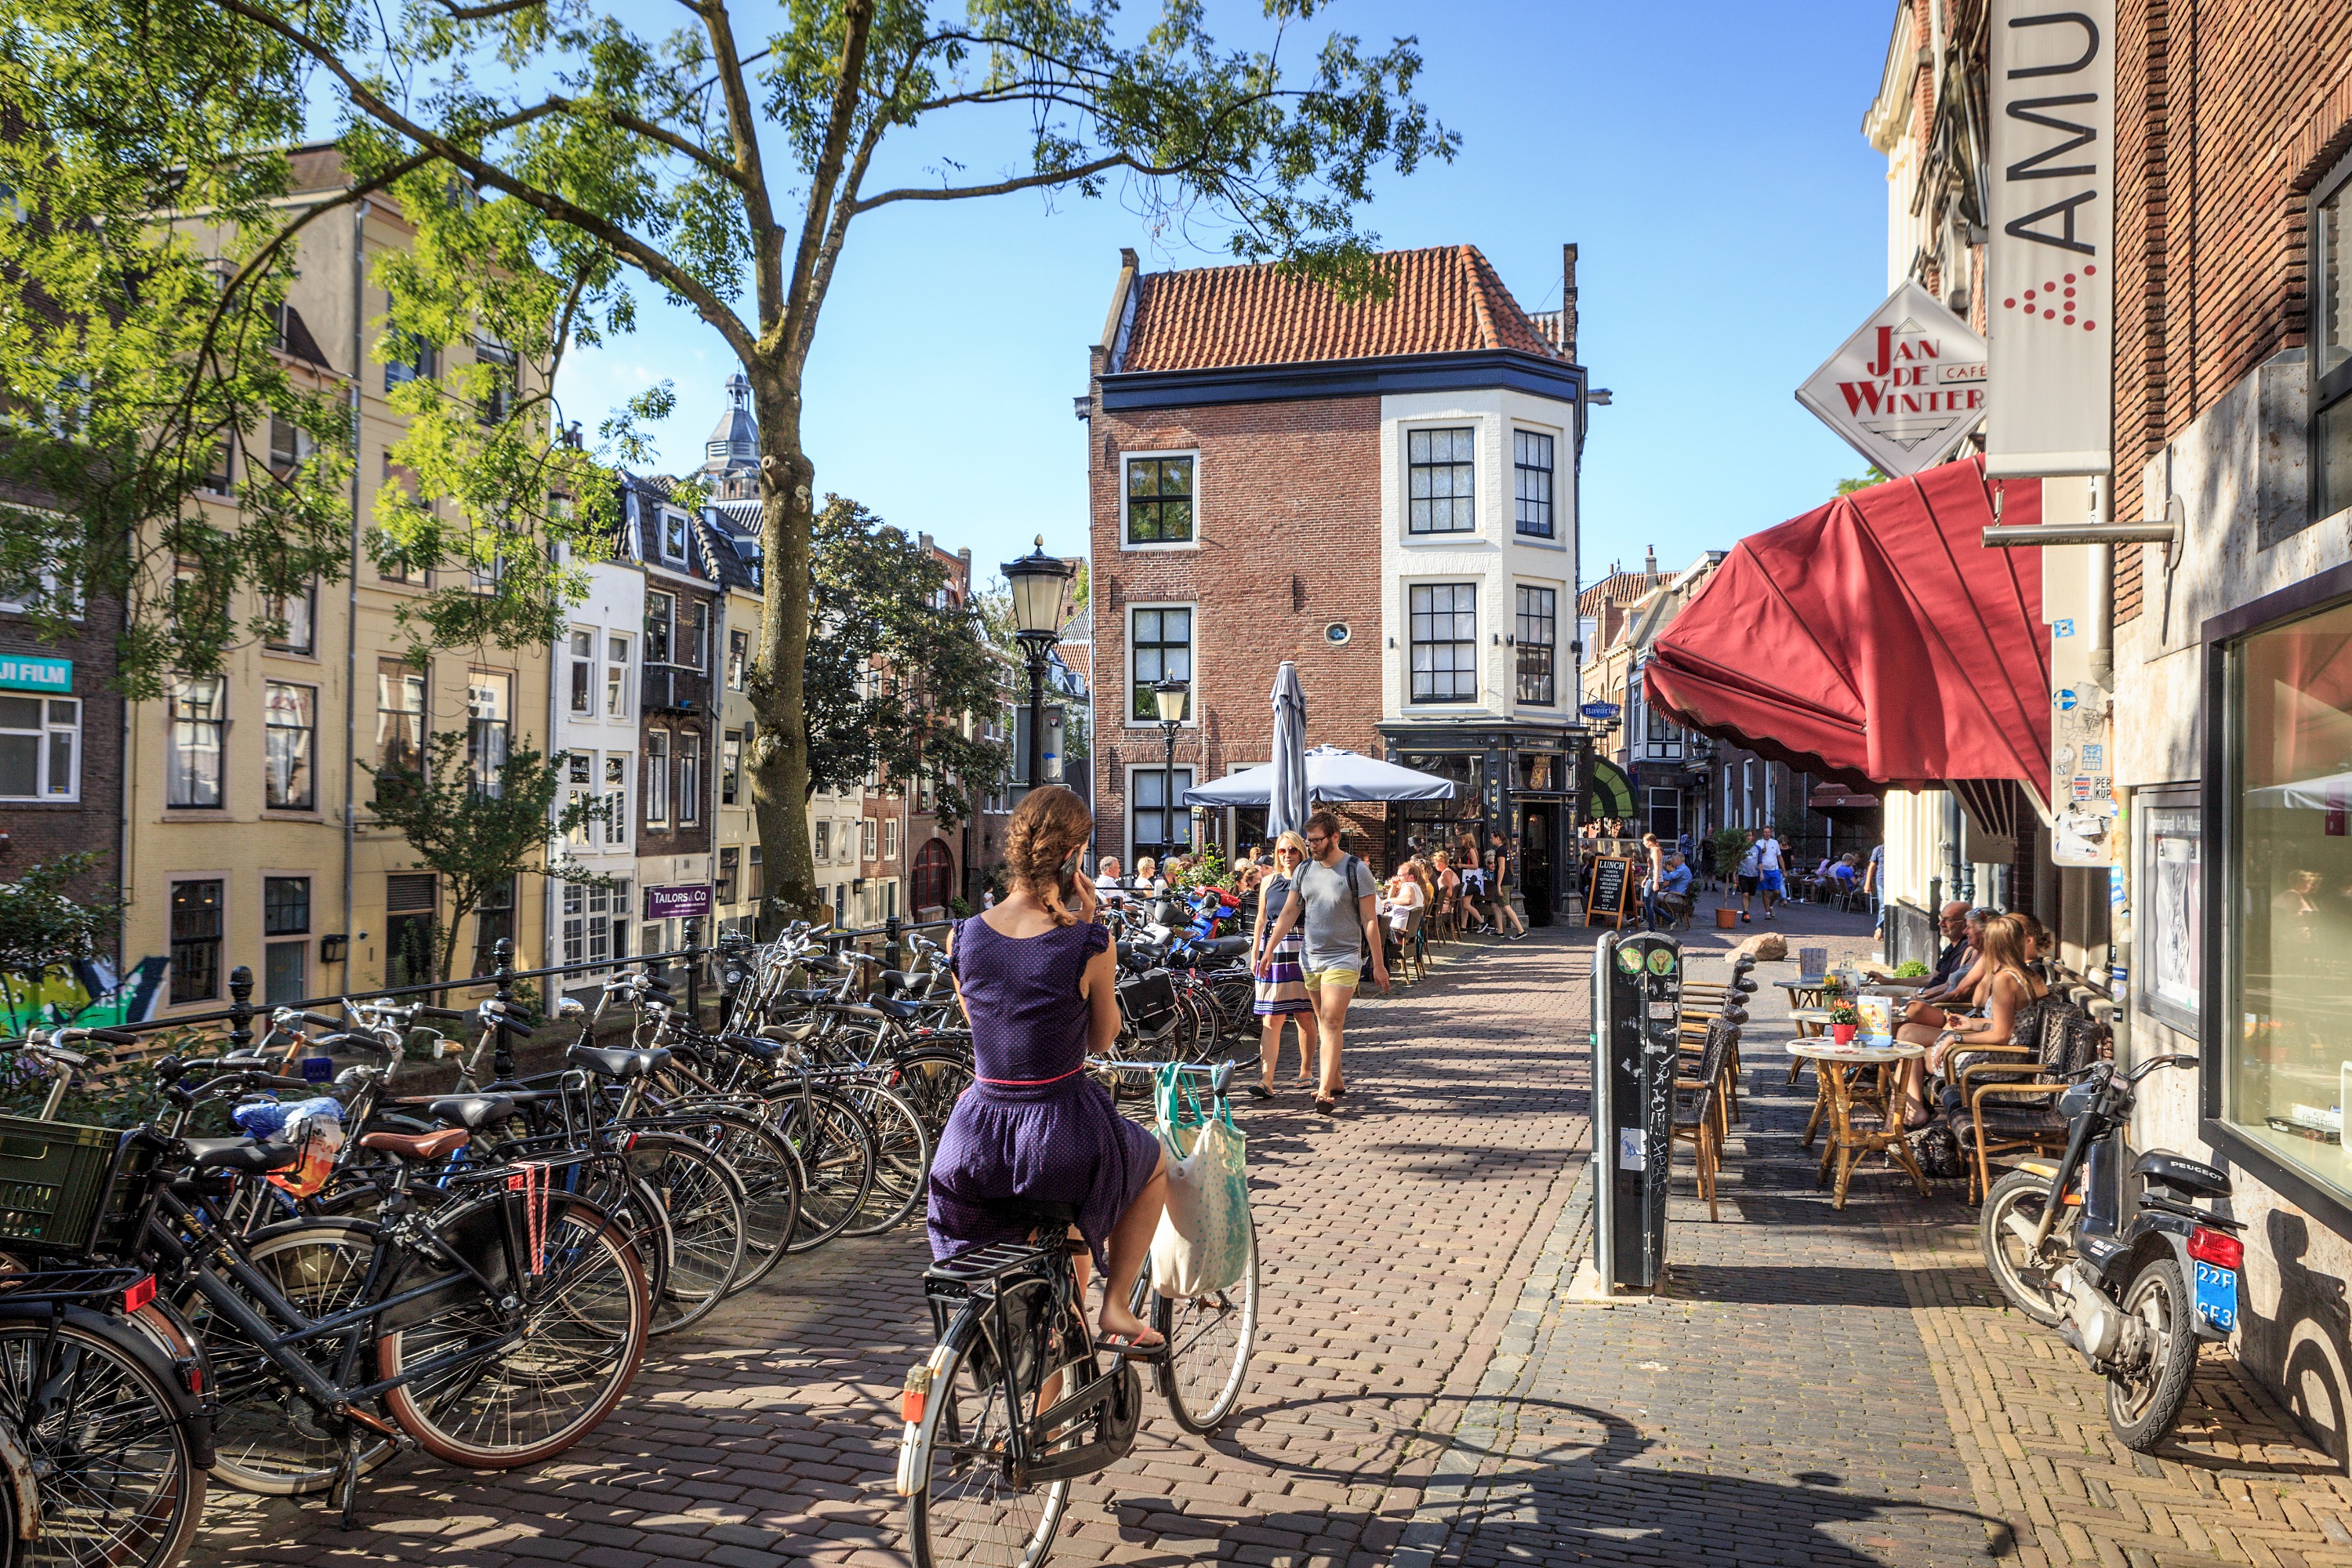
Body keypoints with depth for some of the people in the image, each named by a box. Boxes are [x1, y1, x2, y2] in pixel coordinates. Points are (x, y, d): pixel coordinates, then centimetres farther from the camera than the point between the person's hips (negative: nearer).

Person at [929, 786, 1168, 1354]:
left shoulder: (962, 937, -4)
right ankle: (1115, 1305, 24)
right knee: (1155, 1163, 30)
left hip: (977, 1149, 4)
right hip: (1061, 1141, -4)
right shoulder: (1089, 944, -15)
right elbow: (1102, 1039, 1)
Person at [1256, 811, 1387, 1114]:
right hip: (1311, 958, 5)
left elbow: (1370, 921, -6)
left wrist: (1379, 964, -6)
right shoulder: (1304, 870, 7)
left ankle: (1325, 1091, -14)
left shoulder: (1356, 870, -7)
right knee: (1323, 1024, 11)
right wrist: (1269, 949, 0)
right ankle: (1336, 1081, 23)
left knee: (1331, 1023, -13)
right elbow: (1289, 912, 9)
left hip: (1344, 958, -5)